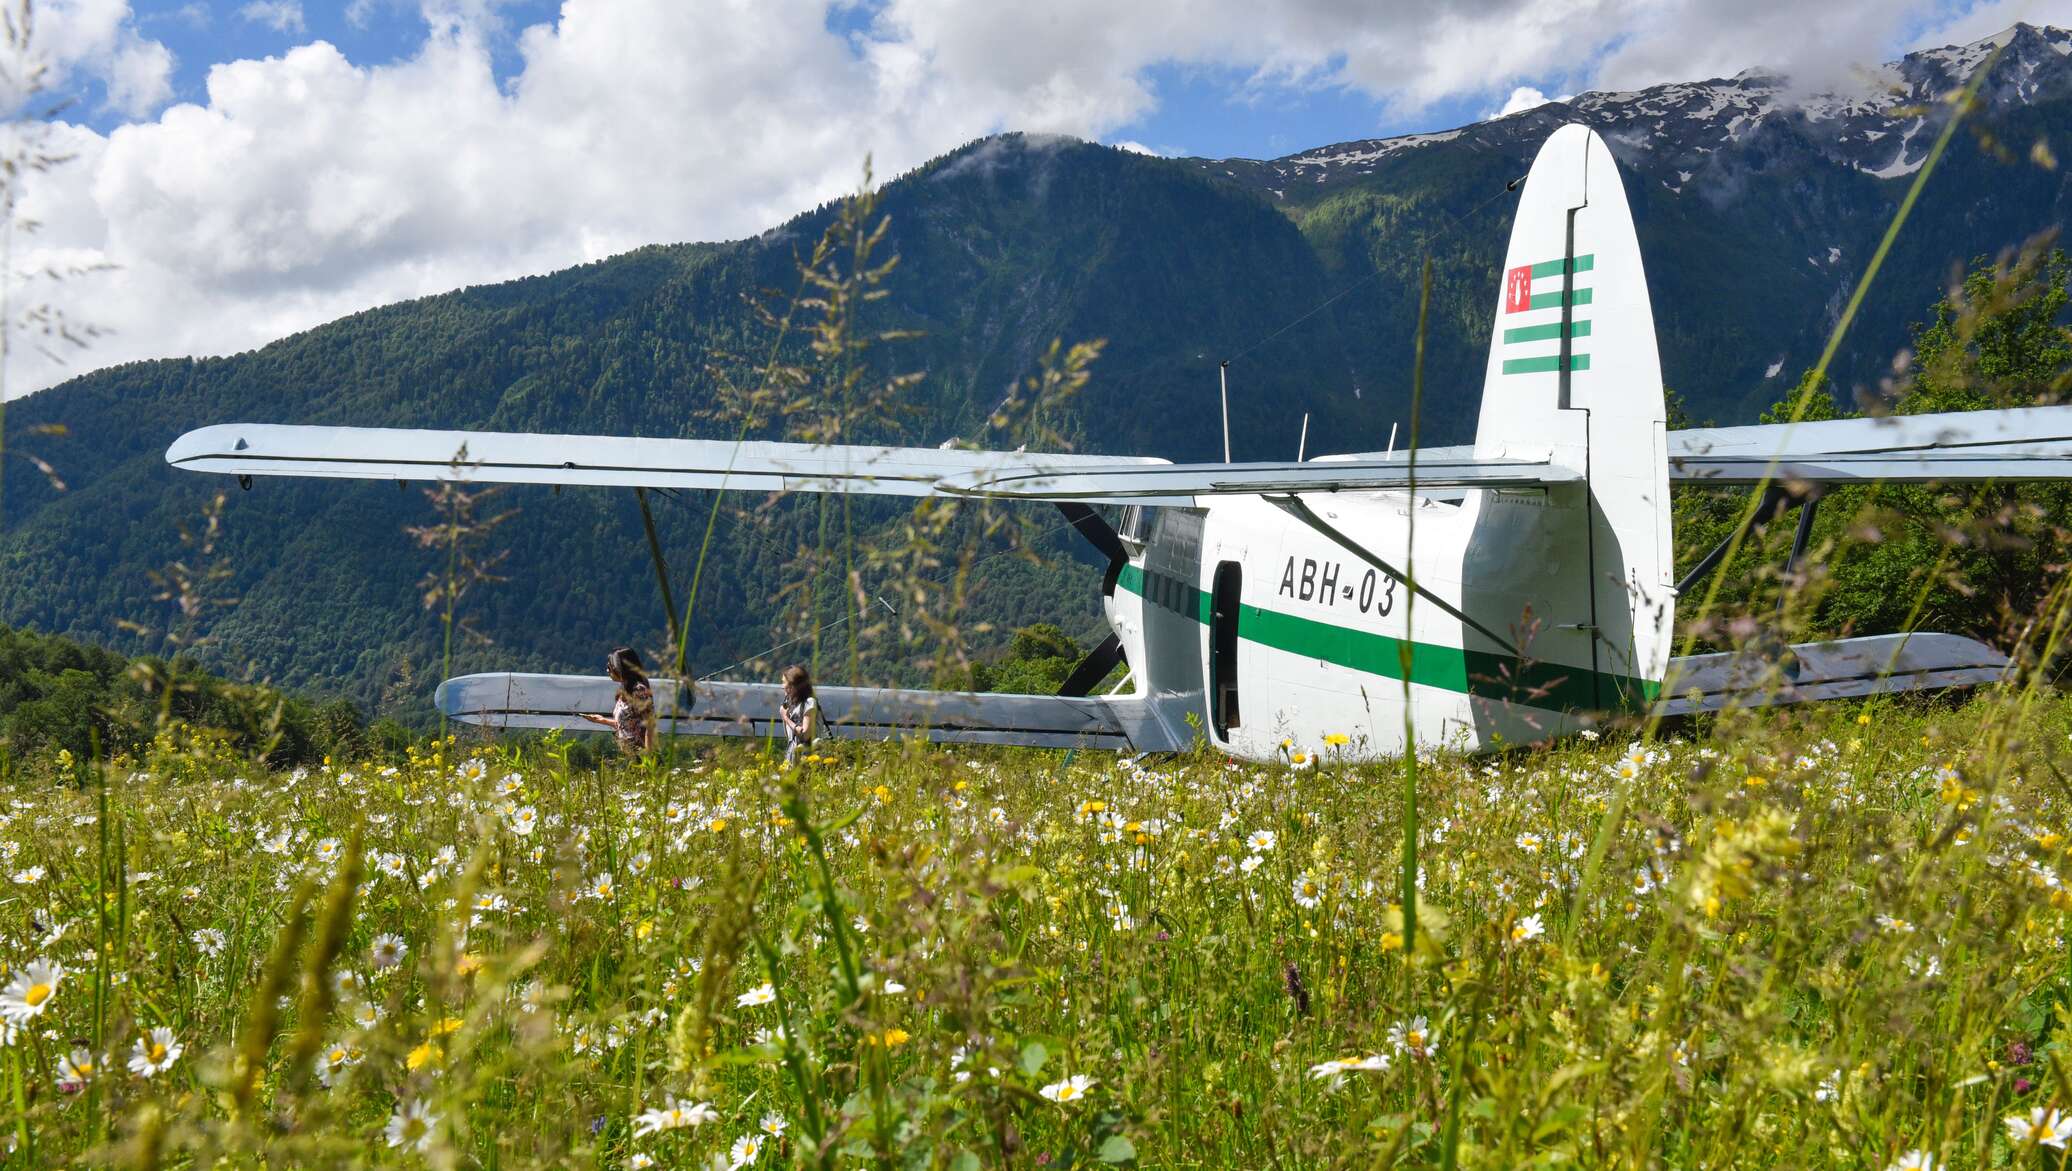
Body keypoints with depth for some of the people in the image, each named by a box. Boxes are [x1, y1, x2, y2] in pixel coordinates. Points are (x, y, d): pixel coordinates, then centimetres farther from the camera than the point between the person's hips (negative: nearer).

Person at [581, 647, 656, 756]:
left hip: (638, 754, -9)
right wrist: (602, 720, 23)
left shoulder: (639, 690, -13)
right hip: (625, 753, 9)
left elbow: (650, 726, -16)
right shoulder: (625, 690, 14)